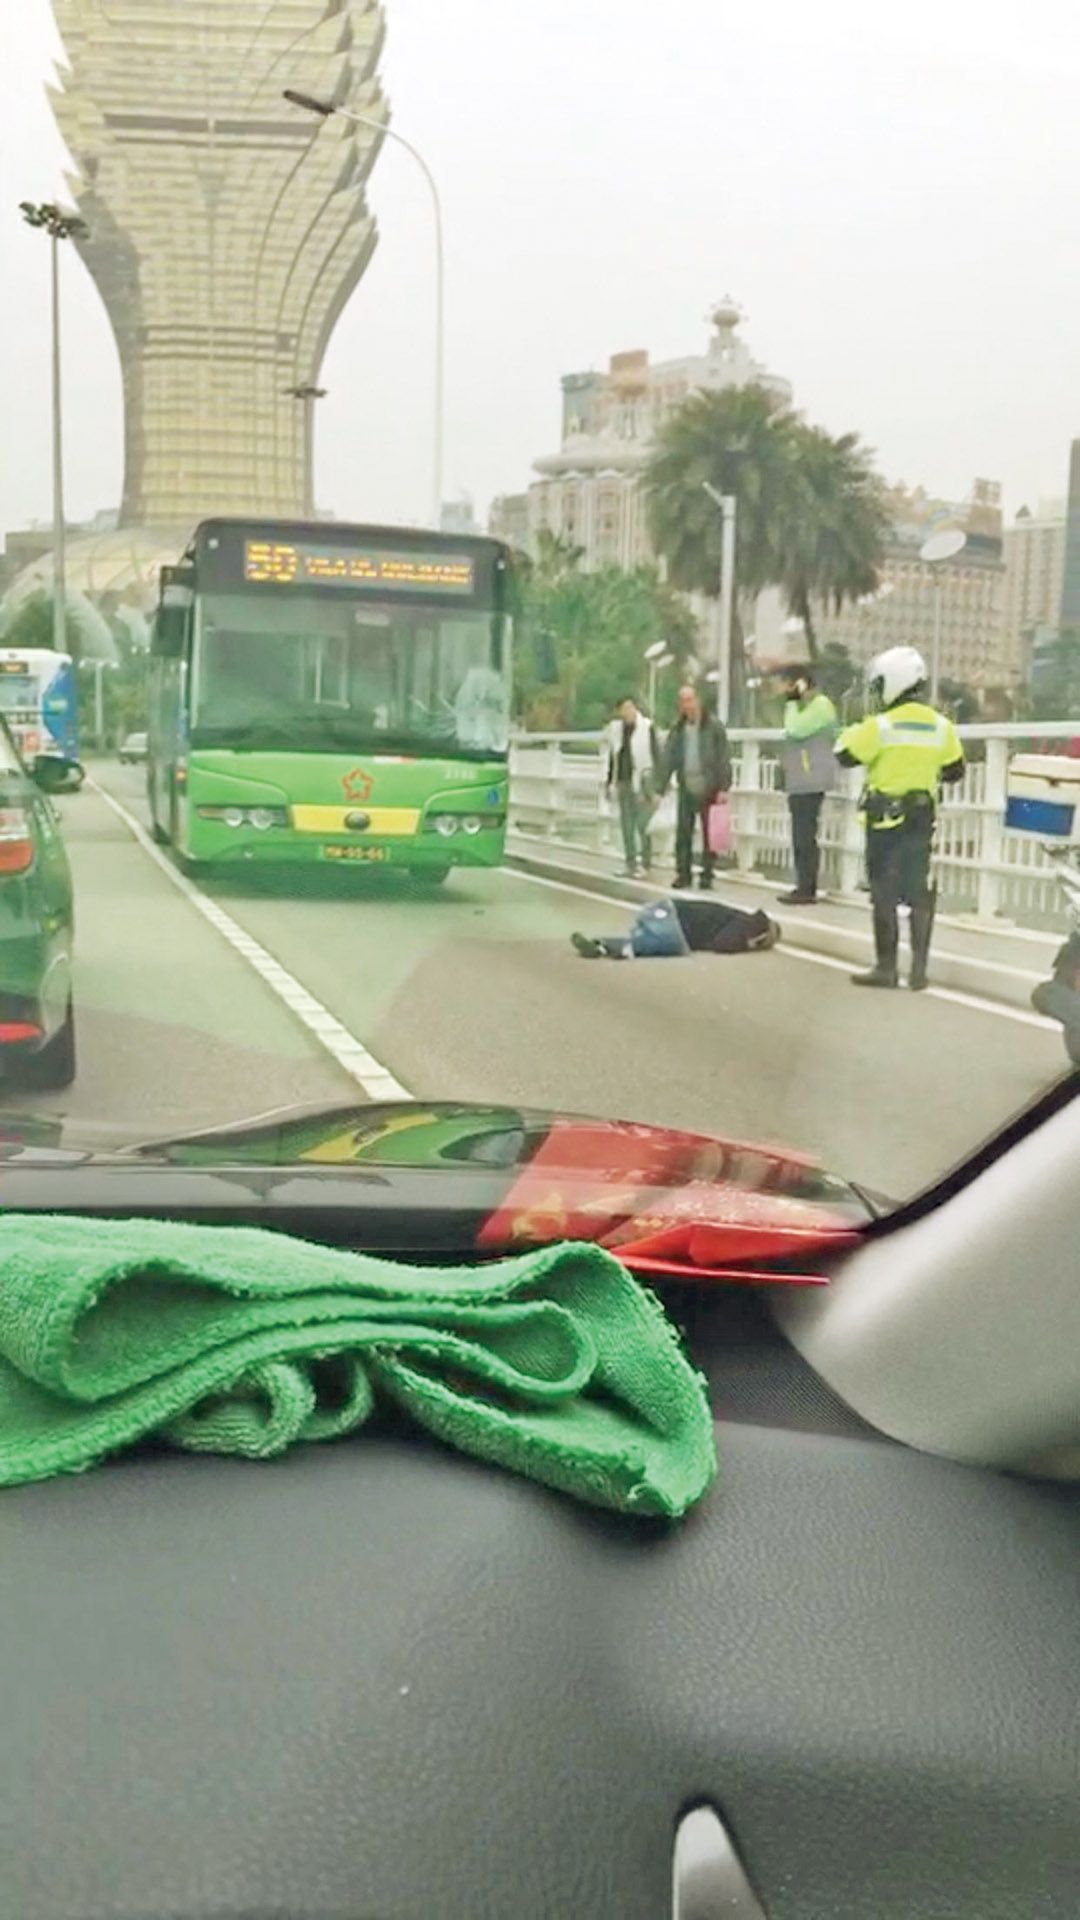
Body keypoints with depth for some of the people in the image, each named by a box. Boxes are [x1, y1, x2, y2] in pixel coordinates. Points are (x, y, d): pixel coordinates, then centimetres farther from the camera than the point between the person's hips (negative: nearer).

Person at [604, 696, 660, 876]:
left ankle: (646, 863, 7)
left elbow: (656, 757, -7)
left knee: (642, 824, -6)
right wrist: (609, 782, 18)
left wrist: (657, 787, -11)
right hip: (624, 782, 5)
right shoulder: (616, 728, 7)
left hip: (642, 783, -5)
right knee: (626, 825, 7)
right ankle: (631, 864, 15)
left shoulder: (647, 728, -8)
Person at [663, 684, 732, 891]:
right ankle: (683, 874, 8)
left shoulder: (714, 726, -3)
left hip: (708, 789, -3)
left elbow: (724, 758, -6)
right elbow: (668, 761, 8)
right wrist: (660, 790, 3)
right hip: (685, 788, 3)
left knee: (709, 834, 2)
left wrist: (724, 788, -12)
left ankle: (707, 874, 8)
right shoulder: (677, 730, 9)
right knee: (683, 832, 1)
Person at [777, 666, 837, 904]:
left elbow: (796, 730, -23)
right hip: (802, 782, 11)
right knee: (803, 838, 12)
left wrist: (792, 703, -12)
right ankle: (805, 887, 16)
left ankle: (806, 889, -11)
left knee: (804, 838, -11)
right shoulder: (807, 705, 22)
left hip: (809, 783, -11)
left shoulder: (820, 704, -11)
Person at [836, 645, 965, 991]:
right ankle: (919, 969, 10)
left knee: (885, 894, 1)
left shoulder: (881, 725, -14)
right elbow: (955, 771, 11)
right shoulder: (941, 726, 1)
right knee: (920, 892, 8)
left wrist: (853, 731, 11)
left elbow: (845, 756, -7)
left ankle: (886, 968, 3)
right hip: (923, 817, 4)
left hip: (886, 818, -4)